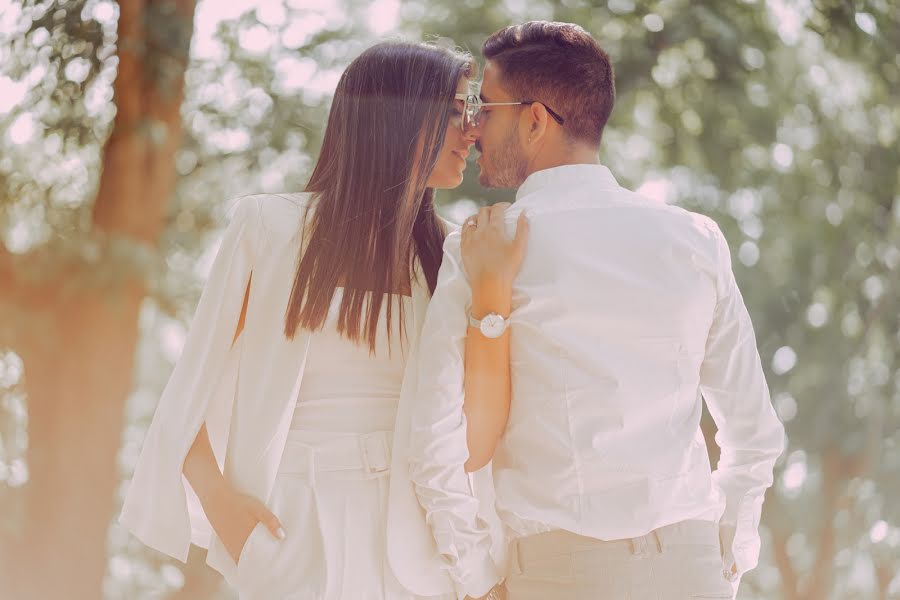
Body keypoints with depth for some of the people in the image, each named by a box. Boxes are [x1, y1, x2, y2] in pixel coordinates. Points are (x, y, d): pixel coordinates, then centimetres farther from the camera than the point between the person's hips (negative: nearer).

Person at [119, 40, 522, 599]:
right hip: (299, 526, -3)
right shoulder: (272, 227, -1)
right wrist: (218, 499, -13)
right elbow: (196, 382, -1)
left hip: (411, 533, 3)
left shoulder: (442, 254, 7)